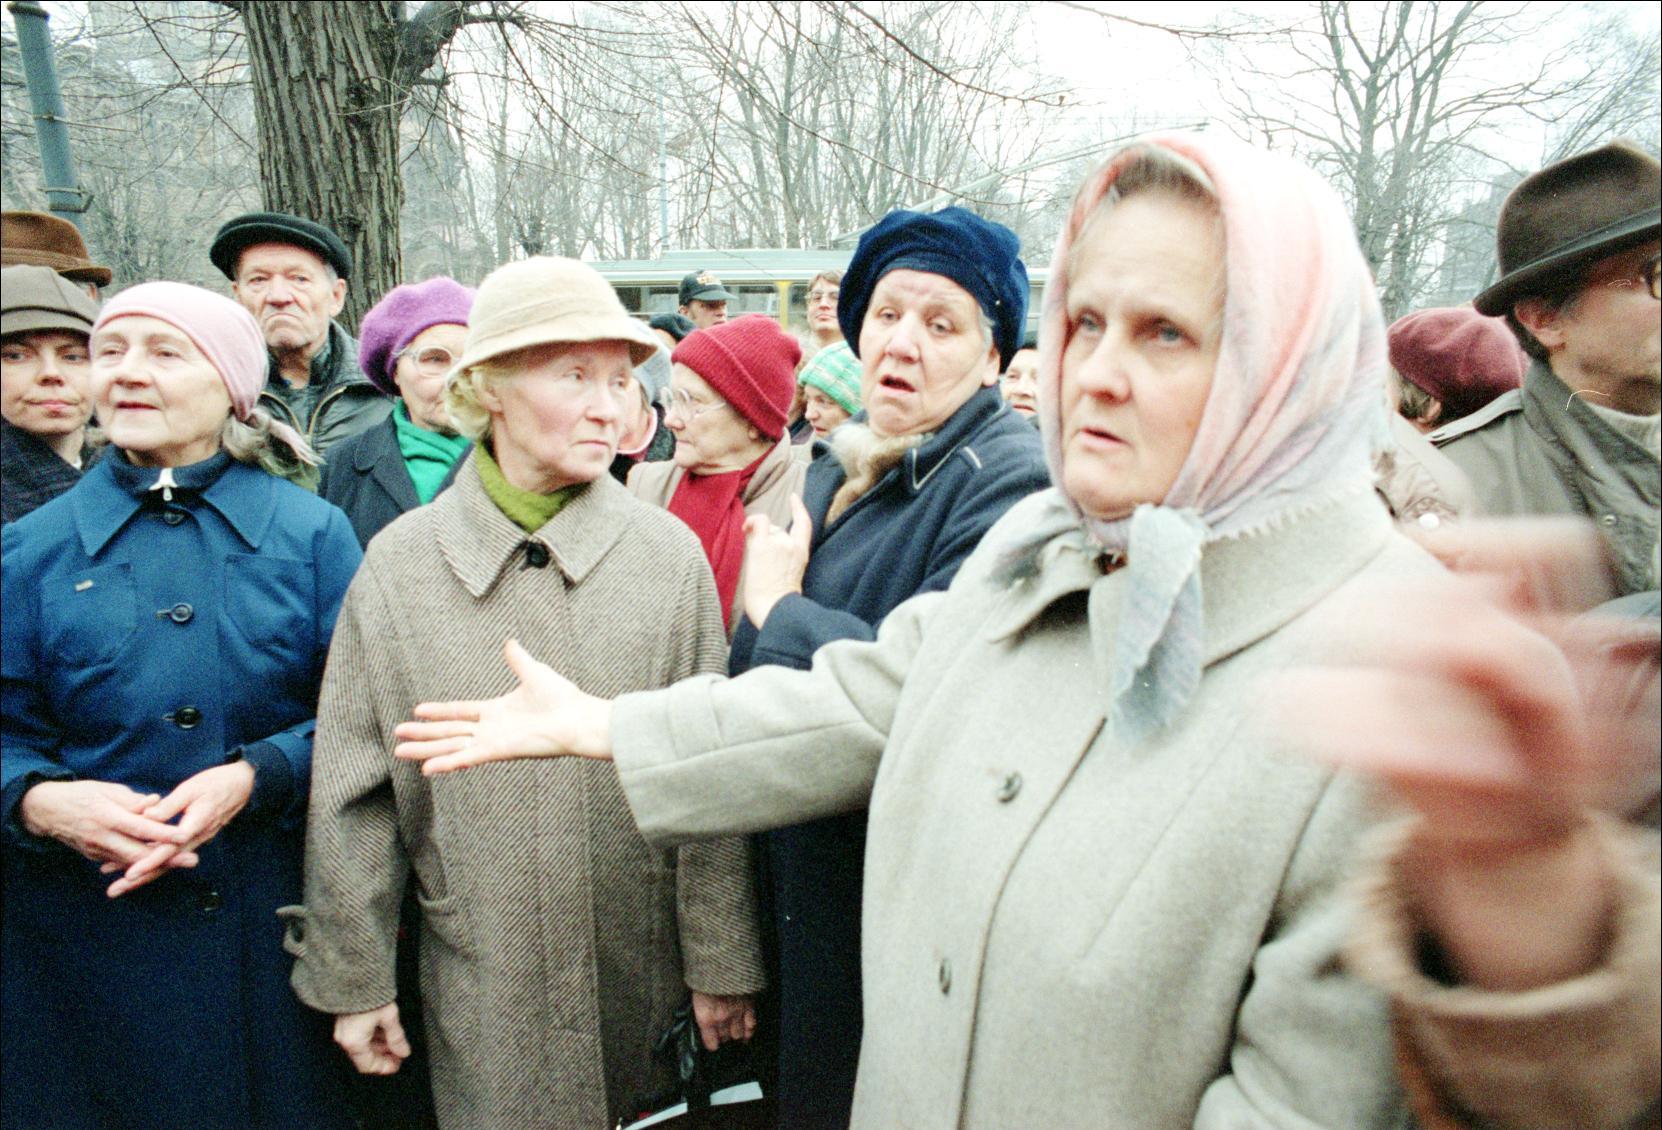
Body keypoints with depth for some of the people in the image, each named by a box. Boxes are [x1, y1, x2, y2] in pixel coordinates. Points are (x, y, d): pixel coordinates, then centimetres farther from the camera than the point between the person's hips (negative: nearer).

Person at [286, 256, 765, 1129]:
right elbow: (352, 790, 1)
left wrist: (722, 963, -3)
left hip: (643, 978, 0)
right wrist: (353, 977, 3)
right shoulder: (401, 562, -4)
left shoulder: (667, 552, -7)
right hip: (479, 989, 1)